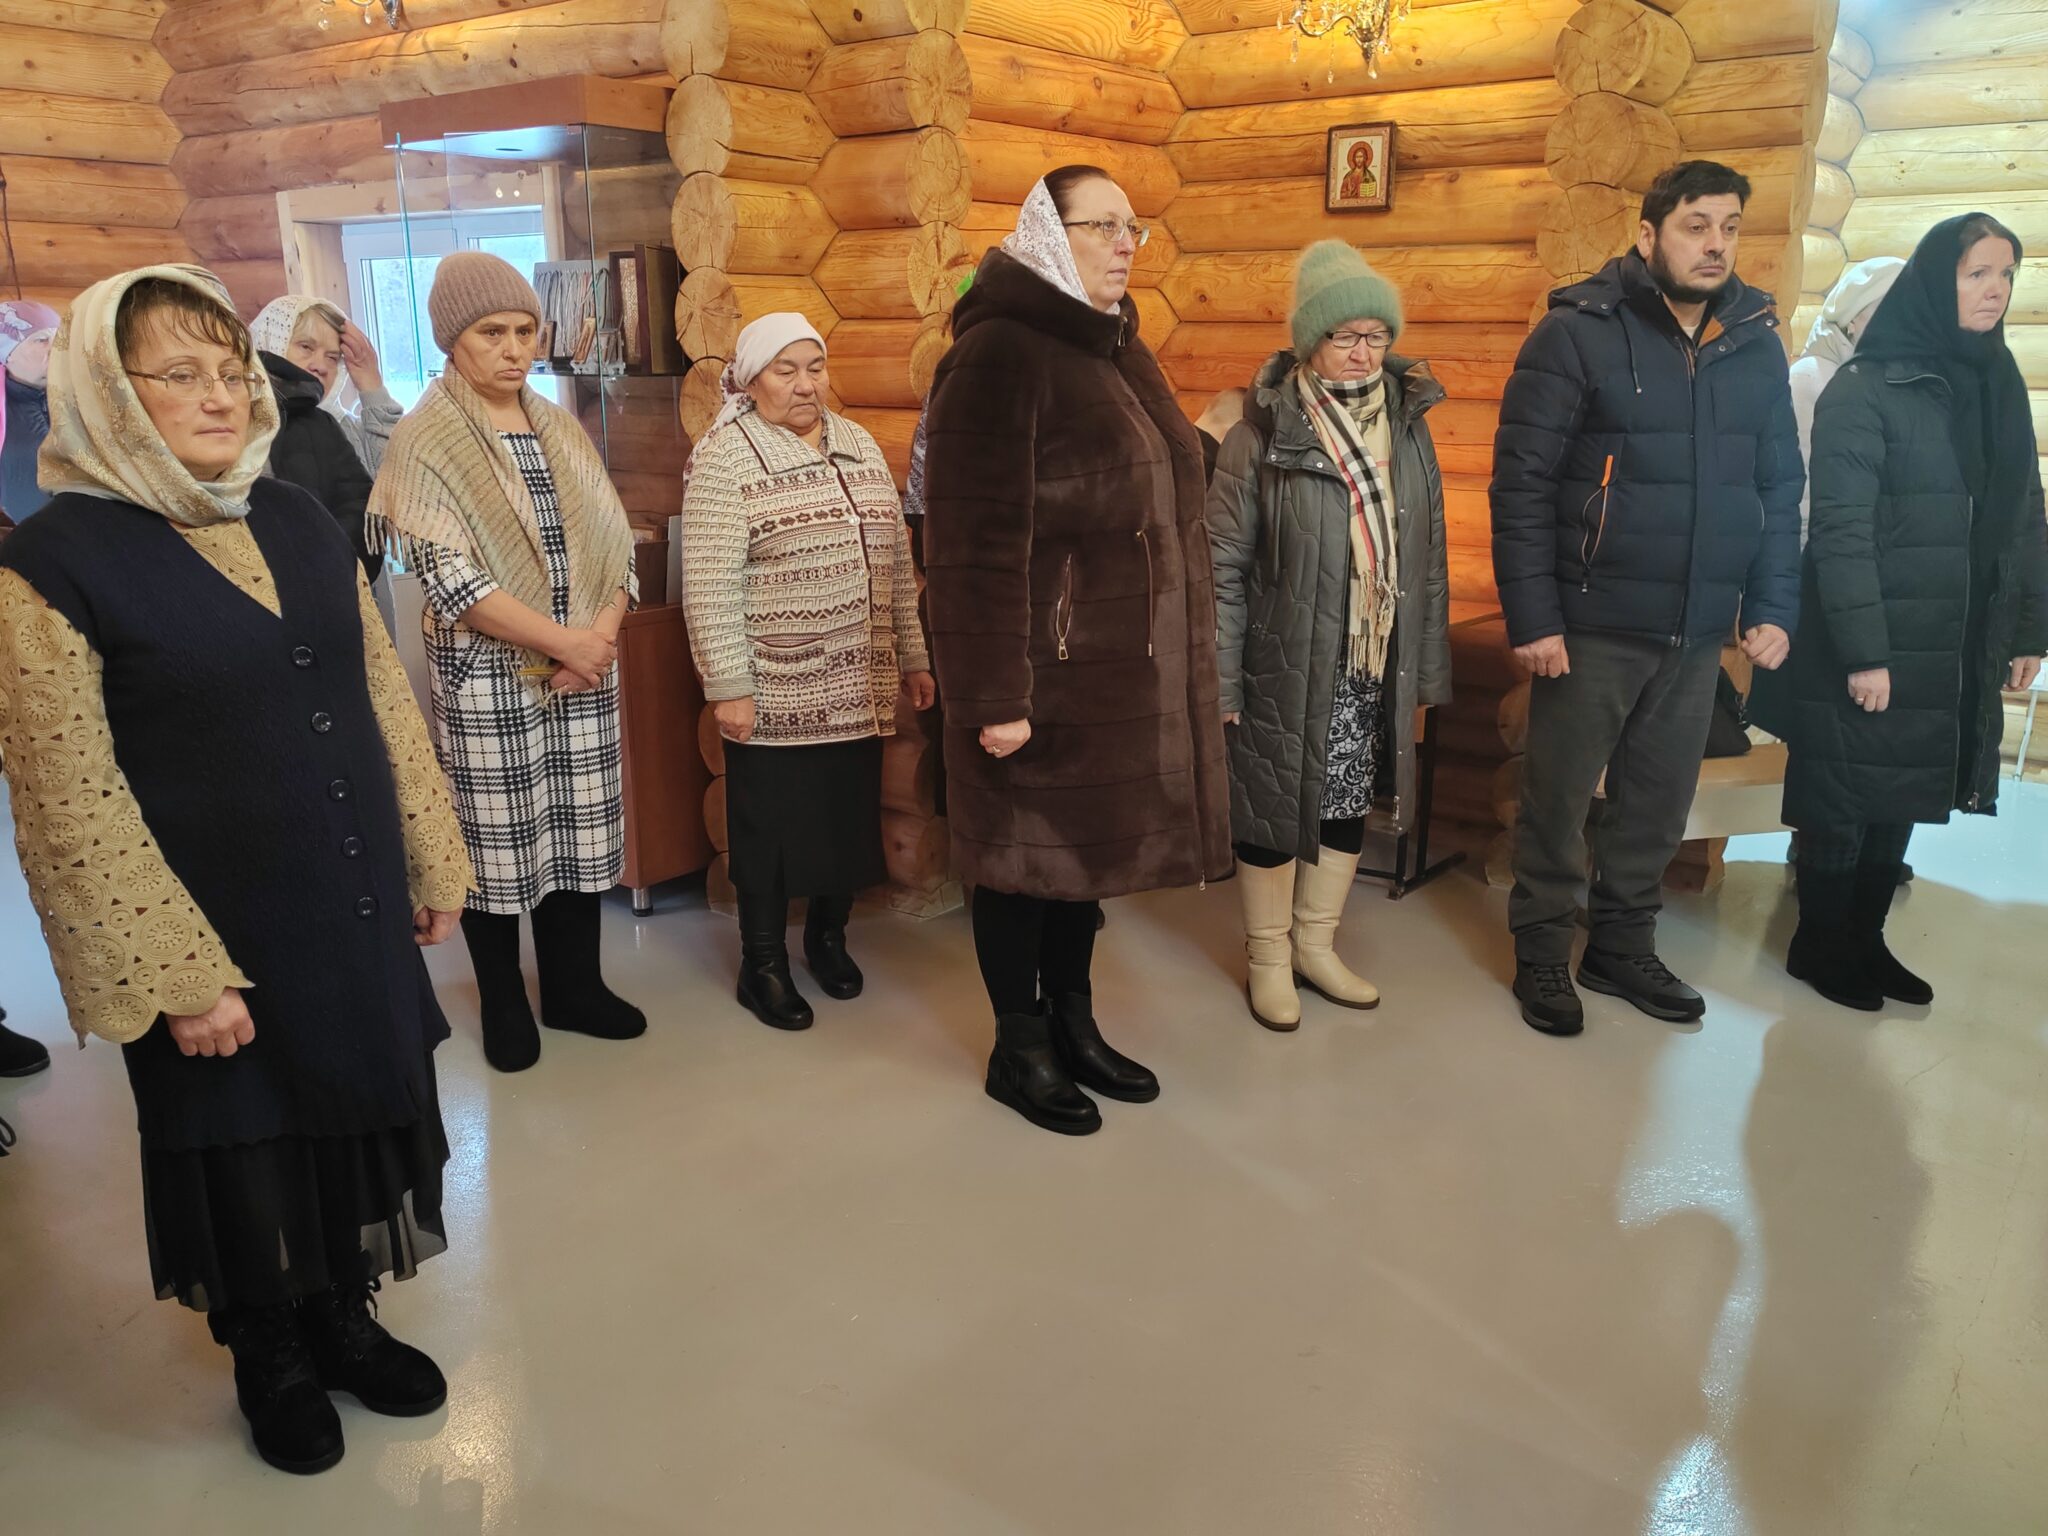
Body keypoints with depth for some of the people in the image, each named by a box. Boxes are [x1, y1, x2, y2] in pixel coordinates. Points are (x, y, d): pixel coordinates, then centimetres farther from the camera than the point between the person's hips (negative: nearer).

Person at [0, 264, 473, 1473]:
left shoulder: (297, 519, 3)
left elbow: (387, 699, 7)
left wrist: (434, 859, 7)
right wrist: (175, 978, -16)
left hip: (357, 914, 5)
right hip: (216, 943, -5)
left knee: (354, 1112, 18)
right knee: (244, 1151, 14)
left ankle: (344, 1318, 42)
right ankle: (270, 1360, 38)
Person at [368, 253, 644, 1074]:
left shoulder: (561, 429, 10)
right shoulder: (424, 439, -6)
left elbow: (613, 543, 8)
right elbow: (448, 576, -15)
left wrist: (601, 635, -10)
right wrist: (563, 640, -16)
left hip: (586, 665, 5)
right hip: (486, 674, -4)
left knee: (580, 826, 9)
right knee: (497, 838, 5)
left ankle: (573, 987, 25)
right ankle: (502, 1002, 22)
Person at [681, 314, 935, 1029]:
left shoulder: (859, 446, 10)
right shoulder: (725, 458, -9)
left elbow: (896, 560, 14)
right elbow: (710, 586, -13)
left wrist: (913, 657, 13)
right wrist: (728, 687, -15)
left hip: (859, 686, 5)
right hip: (775, 692, -5)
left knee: (851, 815, 14)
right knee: (771, 827, 6)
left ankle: (829, 935, 35)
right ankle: (763, 965, 22)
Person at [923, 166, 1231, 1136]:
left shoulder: (1118, 348, 13)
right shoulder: (998, 354, -14)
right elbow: (977, 540, -20)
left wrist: (1183, 654, 17)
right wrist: (993, 694, -23)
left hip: (1125, 665, 8)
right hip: (1044, 671, -8)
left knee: (1091, 842, 17)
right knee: (1025, 852, 6)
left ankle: (1073, 1025, 34)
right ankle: (1019, 1049, 23)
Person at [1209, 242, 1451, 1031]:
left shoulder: (1408, 427, 4)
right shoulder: (1264, 433, -11)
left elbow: (1429, 555, 9)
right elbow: (1223, 562, -11)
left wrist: (1427, 666, 9)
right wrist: (1220, 675, -13)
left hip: (1375, 665, 5)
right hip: (1286, 666, -5)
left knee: (1348, 803, 15)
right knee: (1273, 807, 7)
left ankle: (1316, 944, 33)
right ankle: (1267, 958, 25)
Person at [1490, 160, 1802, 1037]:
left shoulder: (1755, 341, 8)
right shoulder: (1580, 331, -8)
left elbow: (1781, 486, 12)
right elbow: (1521, 483, -11)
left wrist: (1773, 606, 3)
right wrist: (1532, 616, -15)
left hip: (1699, 632, 5)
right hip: (1593, 624, -5)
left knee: (1660, 804, 13)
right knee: (1558, 800, 6)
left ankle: (1623, 948, 31)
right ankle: (1541, 956, 22)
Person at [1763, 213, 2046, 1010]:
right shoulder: (1865, 389, -11)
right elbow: (1839, 529, -17)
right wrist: (1863, 651, -20)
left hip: (1956, 647, 6)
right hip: (1866, 644, -6)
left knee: (1900, 800, 14)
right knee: (1844, 804, 4)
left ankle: (1866, 941, 27)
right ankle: (1818, 948, 19)